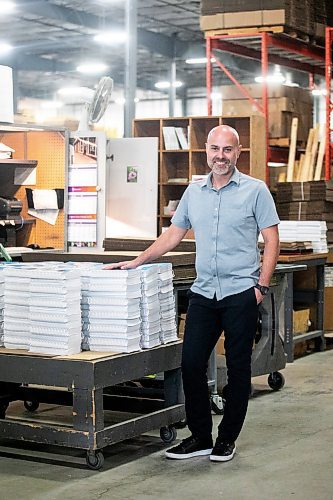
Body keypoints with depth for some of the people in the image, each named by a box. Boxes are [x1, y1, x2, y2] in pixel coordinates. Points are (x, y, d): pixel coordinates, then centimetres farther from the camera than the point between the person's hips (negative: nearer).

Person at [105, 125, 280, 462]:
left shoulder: (255, 190, -3)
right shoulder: (194, 192, 11)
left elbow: (271, 241, -3)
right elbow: (173, 235, 17)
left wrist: (261, 286, -10)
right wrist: (137, 262, 11)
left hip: (240, 293, -4)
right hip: (203, 293, 4)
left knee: (237, 368, 4)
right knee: (191, 363, 2)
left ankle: (227, 438, 17)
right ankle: (200, 437, 15)